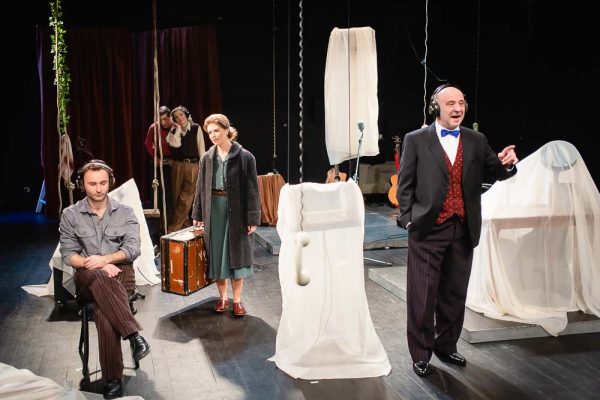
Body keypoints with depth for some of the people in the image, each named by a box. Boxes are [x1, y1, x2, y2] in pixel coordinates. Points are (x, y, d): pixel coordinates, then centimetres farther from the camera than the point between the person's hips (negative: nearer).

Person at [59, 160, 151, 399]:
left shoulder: (125, 212, 7)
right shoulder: (70, 215, 6)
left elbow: (133, 249, -2)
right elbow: (68, 254, 2)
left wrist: (105, 259, -19)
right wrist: (94, 265, -15)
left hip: (121, 273, 0)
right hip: (87, 277, 0)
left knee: (103, 310, -33)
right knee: (97, 277, -38)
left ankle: (113, 378, -27)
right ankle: (134, 334, -39)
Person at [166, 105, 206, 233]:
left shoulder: (196, 128, 1)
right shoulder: (174, 130, 8)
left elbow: (201, 148, 0)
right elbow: (175, 144, -12)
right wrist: (178, 128, -7)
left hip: (193, 166, -3)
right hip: (177, 166, 3)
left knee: (185, 198, -8)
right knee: (177, 198, 6)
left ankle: (173, 229, -4)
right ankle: (185, 225, 19)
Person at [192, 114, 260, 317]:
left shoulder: (244, 157, -7)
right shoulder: (207, 158, 5)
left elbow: (252, 189, -7)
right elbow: (201, 187, 11)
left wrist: (253, 218, -10)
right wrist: (197, 214, 9)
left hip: (236, 211, -3)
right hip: (213, 209, 4)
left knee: (236, 254, 4)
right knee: (216, 254, 8)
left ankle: (237, 300, 16)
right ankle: (223, 297, 22)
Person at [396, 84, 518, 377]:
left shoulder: (477, 141, 8)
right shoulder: (416, 140, -1)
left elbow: (491, 175, 8)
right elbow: (405, 185, 0)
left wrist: (505, 164, -13)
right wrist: (408, 220, -6)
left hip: (463, 230, 4)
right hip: (427, 230, -3)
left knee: (454, 294, 14)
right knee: (422, 296, 4)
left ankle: (446, 346, 32)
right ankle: (420, 353, 19)